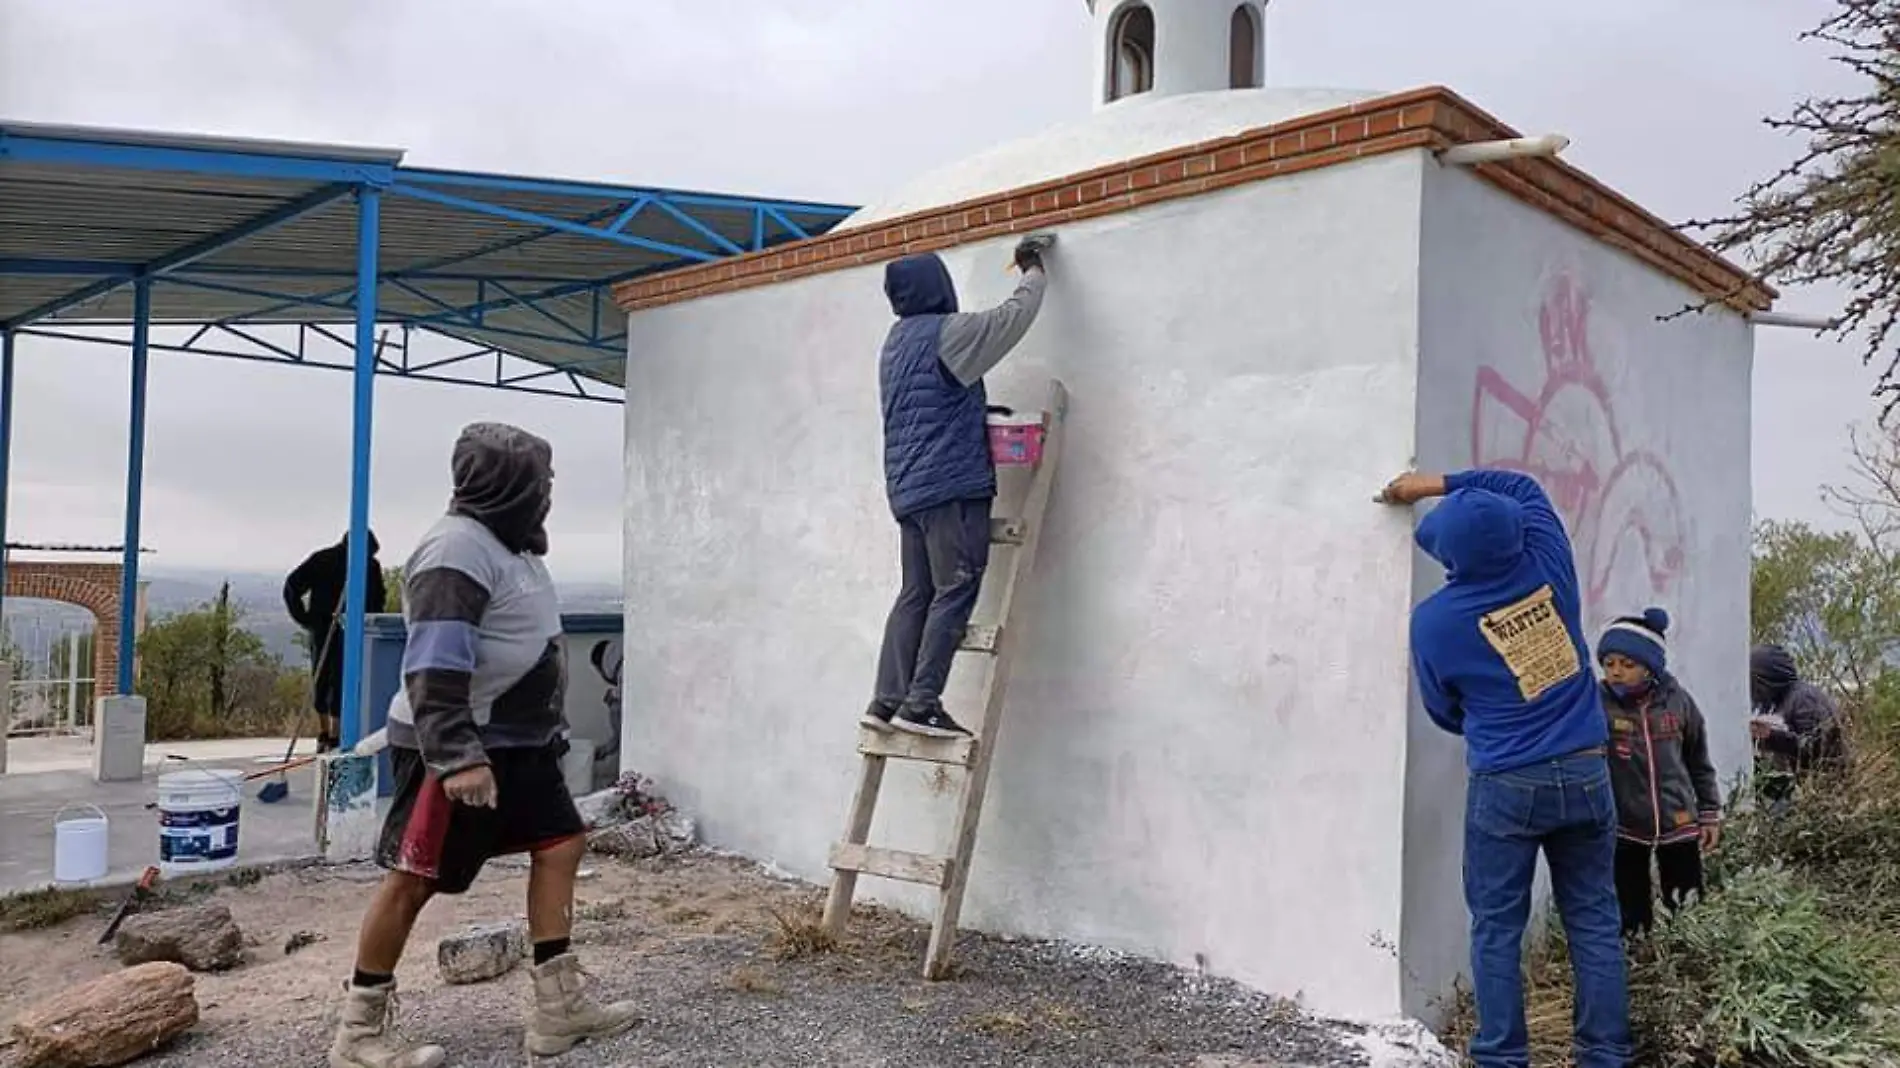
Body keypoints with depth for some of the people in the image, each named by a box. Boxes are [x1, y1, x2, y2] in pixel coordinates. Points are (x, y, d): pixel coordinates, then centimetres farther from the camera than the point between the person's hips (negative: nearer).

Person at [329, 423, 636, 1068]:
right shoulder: (457, 550, -20)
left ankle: (558, 1007, 14)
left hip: (518, 742, 10)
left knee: (561, 844, 8)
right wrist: (457, 757, -33)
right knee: (413, 878, -1)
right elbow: (434, 669, -27)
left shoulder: (512, 545, 13)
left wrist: (541, 729, 25)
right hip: (454, 751, -10)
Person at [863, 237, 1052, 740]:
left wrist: (982, 413, 19)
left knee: (915, 594, 7)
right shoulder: (946, 332, -7)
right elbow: (1016, 315, -3)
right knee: (955, 593, -8)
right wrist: (1033, 270, 13)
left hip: (909, 487, 9)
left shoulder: (897, 341, 20)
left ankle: (888, 700, 2)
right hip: (951, 484, -9)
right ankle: (920, 703, -12)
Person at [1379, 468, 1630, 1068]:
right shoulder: (1548, 565, -3)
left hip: (1505, 786, -3)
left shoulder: (1433, 621, -9)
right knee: (1594, 922, 10)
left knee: (1497, 931, 6)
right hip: (1586, 774, 4)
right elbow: (1523, 487, 16)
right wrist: (1436, 484, 15)